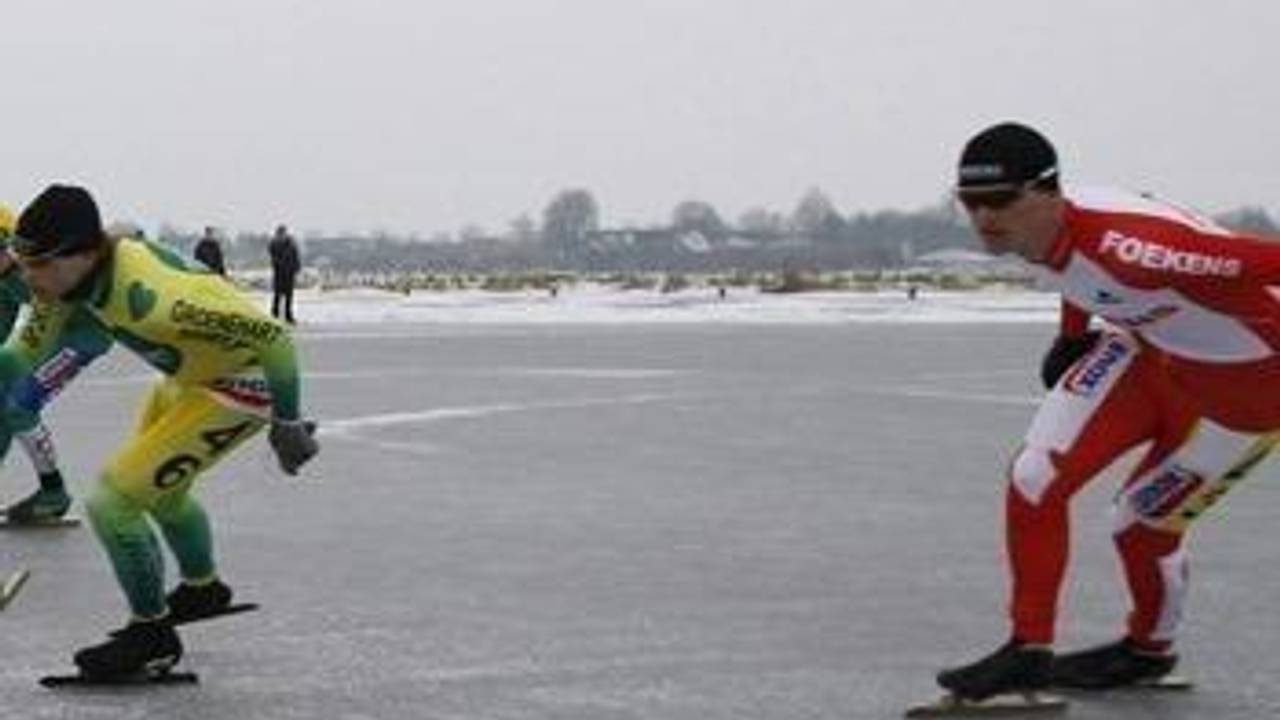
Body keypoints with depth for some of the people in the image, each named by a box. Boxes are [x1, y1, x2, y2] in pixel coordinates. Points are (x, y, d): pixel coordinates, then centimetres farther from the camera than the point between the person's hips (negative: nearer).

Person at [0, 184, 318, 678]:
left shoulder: (150, 296, -39)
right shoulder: (75, 269, -16)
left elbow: (272, 338, -32)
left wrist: (287, 425, -20)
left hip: (241, 383, -9)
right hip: (189, 375, 9)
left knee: (113, 501, -12)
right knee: (159, 488, 30)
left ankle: (152, 635, 7)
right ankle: (201, 588, 57)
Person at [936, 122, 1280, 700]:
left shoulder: (1127, 244, -40)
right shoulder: (1038, 231, -12)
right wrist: (1072, 336, 20)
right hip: (1148, 349, 7)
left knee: (1142, 519, 6)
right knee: (1035, 478, -5)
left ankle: (1149, 651, 37)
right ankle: (1028, 652, 12)